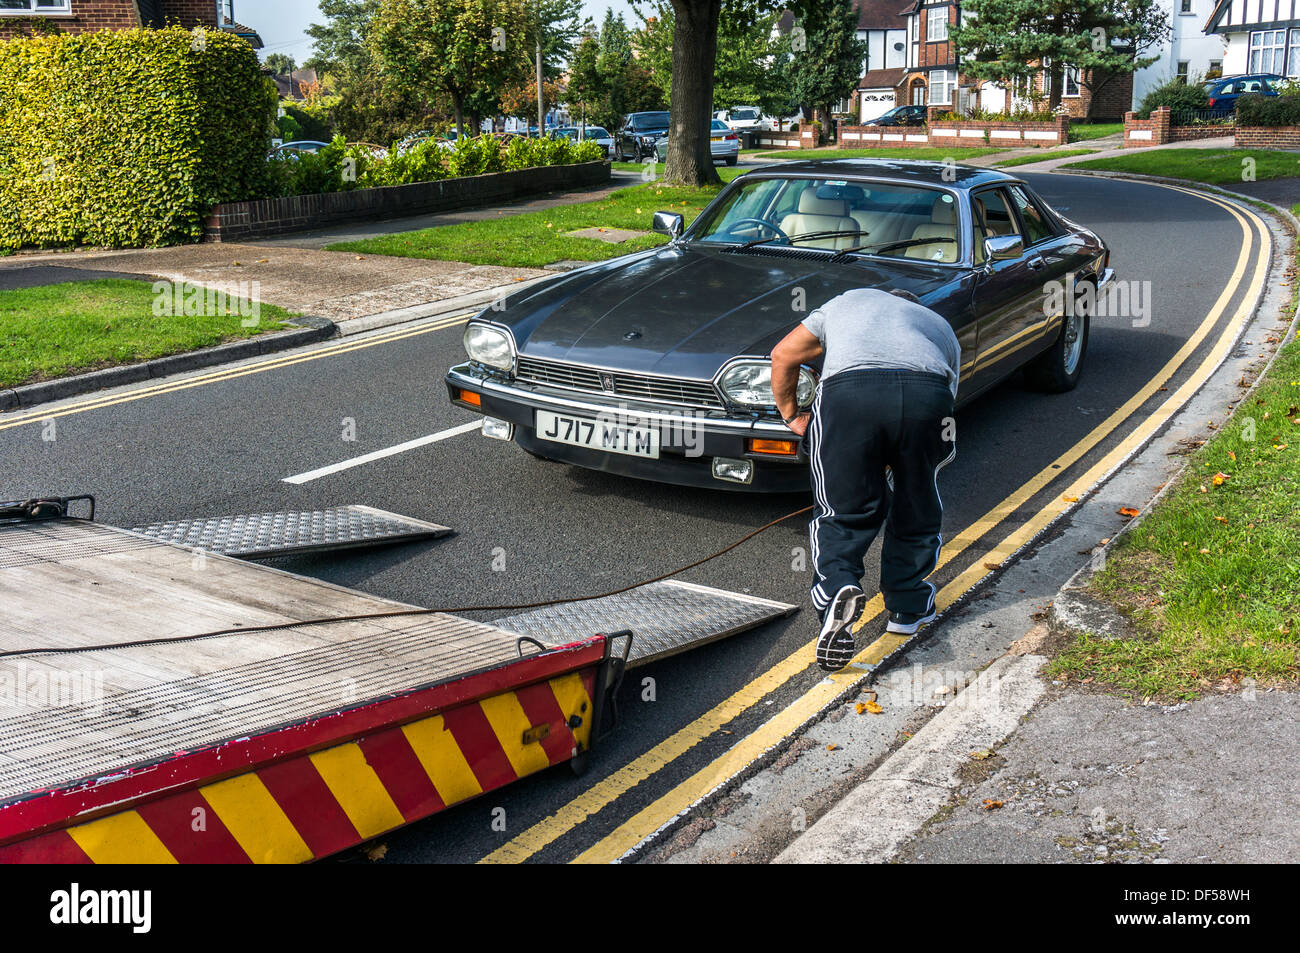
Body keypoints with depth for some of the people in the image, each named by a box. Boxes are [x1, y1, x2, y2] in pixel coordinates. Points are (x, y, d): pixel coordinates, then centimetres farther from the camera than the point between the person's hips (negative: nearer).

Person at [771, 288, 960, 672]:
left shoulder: (849, 300, 38)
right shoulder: (941, 326, 39)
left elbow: (783, 355, 31)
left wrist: (791, 415, 42)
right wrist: (889, 464, 45)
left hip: (848, 388, -1)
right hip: (928, 392, 1)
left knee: (843, 512, 8)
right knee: (916, 511, 20)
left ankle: (837, 591, -15)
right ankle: (908, 608, 29)